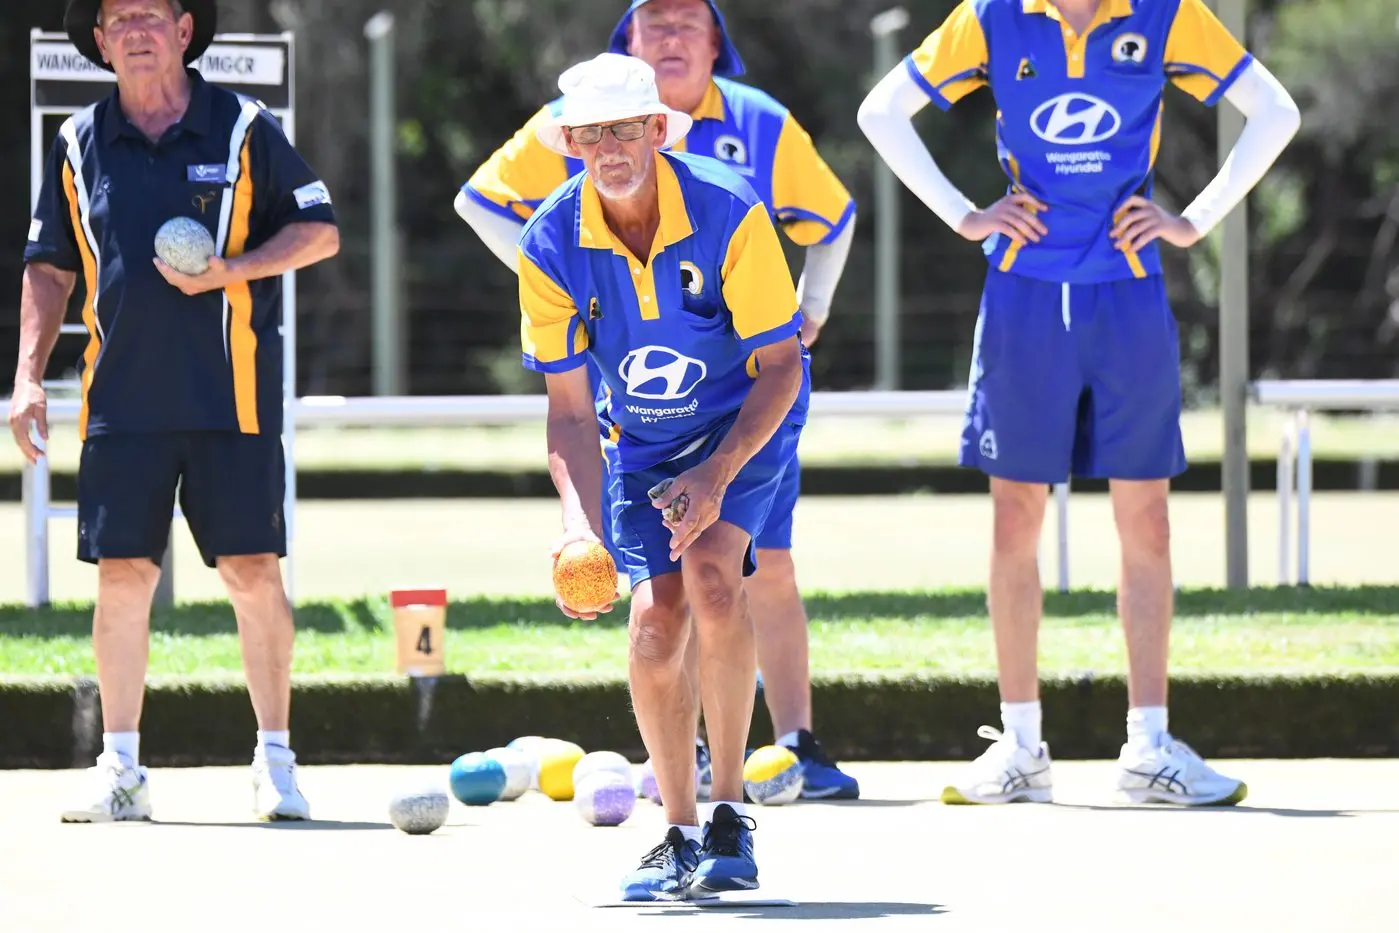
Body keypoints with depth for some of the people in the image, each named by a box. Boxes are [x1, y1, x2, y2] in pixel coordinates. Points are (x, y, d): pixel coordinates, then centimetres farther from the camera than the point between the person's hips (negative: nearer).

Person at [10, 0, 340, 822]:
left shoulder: (244, 130, 2)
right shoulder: (80, 144, 10)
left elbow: (321, 231, 5)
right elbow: (49, 266, 16)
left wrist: (234, 268, -11)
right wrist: (29, 376, 7)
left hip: (232, 398, -2)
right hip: (122, 404, 2)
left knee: (254, 573, -4)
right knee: (123, 576, 0)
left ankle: (276, 761, 5)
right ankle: (121, 769, 8)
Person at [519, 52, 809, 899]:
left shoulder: (728, 211, -24)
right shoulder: (551, 246, -17)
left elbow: (780, 366, -18)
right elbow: (570, 407, -10)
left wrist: (718, 476, -30)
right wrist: (579, 519, -25)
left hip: (748, 423, -3)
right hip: (642, 441, 3)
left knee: (710, 569, -28)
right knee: (656, 623, -12)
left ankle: (730, 814, -18)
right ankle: (681, 836, 7)